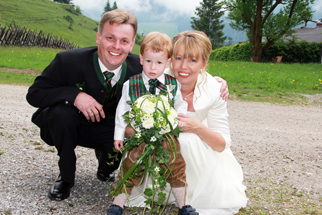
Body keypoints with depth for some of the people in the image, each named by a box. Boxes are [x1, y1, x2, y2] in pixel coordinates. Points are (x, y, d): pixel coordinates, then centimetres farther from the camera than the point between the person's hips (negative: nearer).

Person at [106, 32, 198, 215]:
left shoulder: (174, 85, 0)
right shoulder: (130, 85, -2)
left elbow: (181, 105, 11)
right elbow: (122, 111, 4)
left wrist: (180, 115, -12)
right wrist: (119, 135, 4)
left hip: (167, 137, 1)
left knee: (177, 167, 7)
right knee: (130, 167, 5)